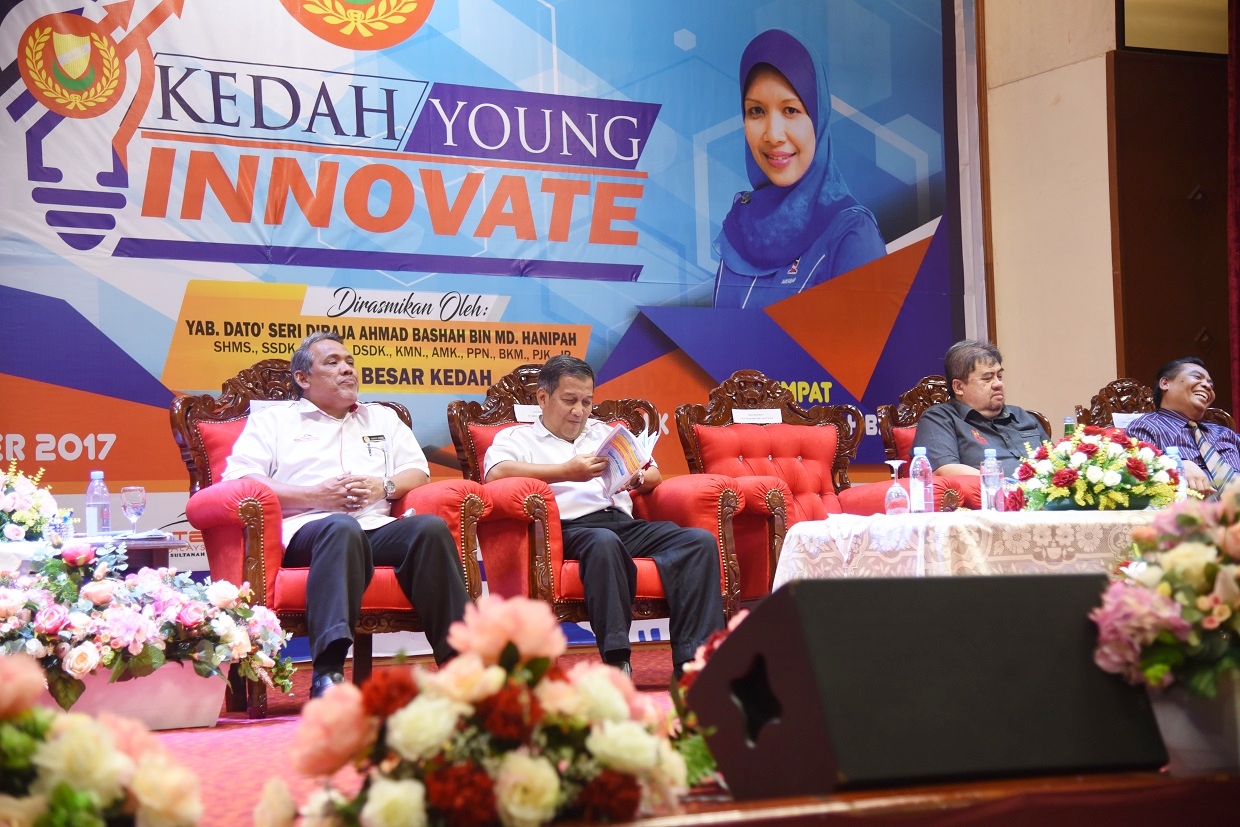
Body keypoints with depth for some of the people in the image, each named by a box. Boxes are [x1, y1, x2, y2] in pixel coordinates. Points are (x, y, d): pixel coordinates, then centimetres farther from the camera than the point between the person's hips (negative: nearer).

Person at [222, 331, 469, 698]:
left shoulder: (382, 418, 33)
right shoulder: (272, 420, 20)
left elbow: (418, 470, 25)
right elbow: (238, 478, 5)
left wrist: (384, 486, 1)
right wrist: (315, 495, -5)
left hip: (378, 528, 4)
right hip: (308, 529, -4)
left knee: (431, 528, -29)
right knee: (342, 528, -41)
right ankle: (327, 673, -55)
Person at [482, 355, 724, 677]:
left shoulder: (604, 433, 34)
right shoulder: (517, 438, 16)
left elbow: (654, 475, 29)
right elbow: (496, 473, -7)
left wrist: (637, 478, 3)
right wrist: (566, 472, -14)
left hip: (626, 524, 6)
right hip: (569, 528, -5)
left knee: (700, 541, -21)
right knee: (604, 542, -41)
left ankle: (694, 661, -32)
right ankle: (616, 662, -42)